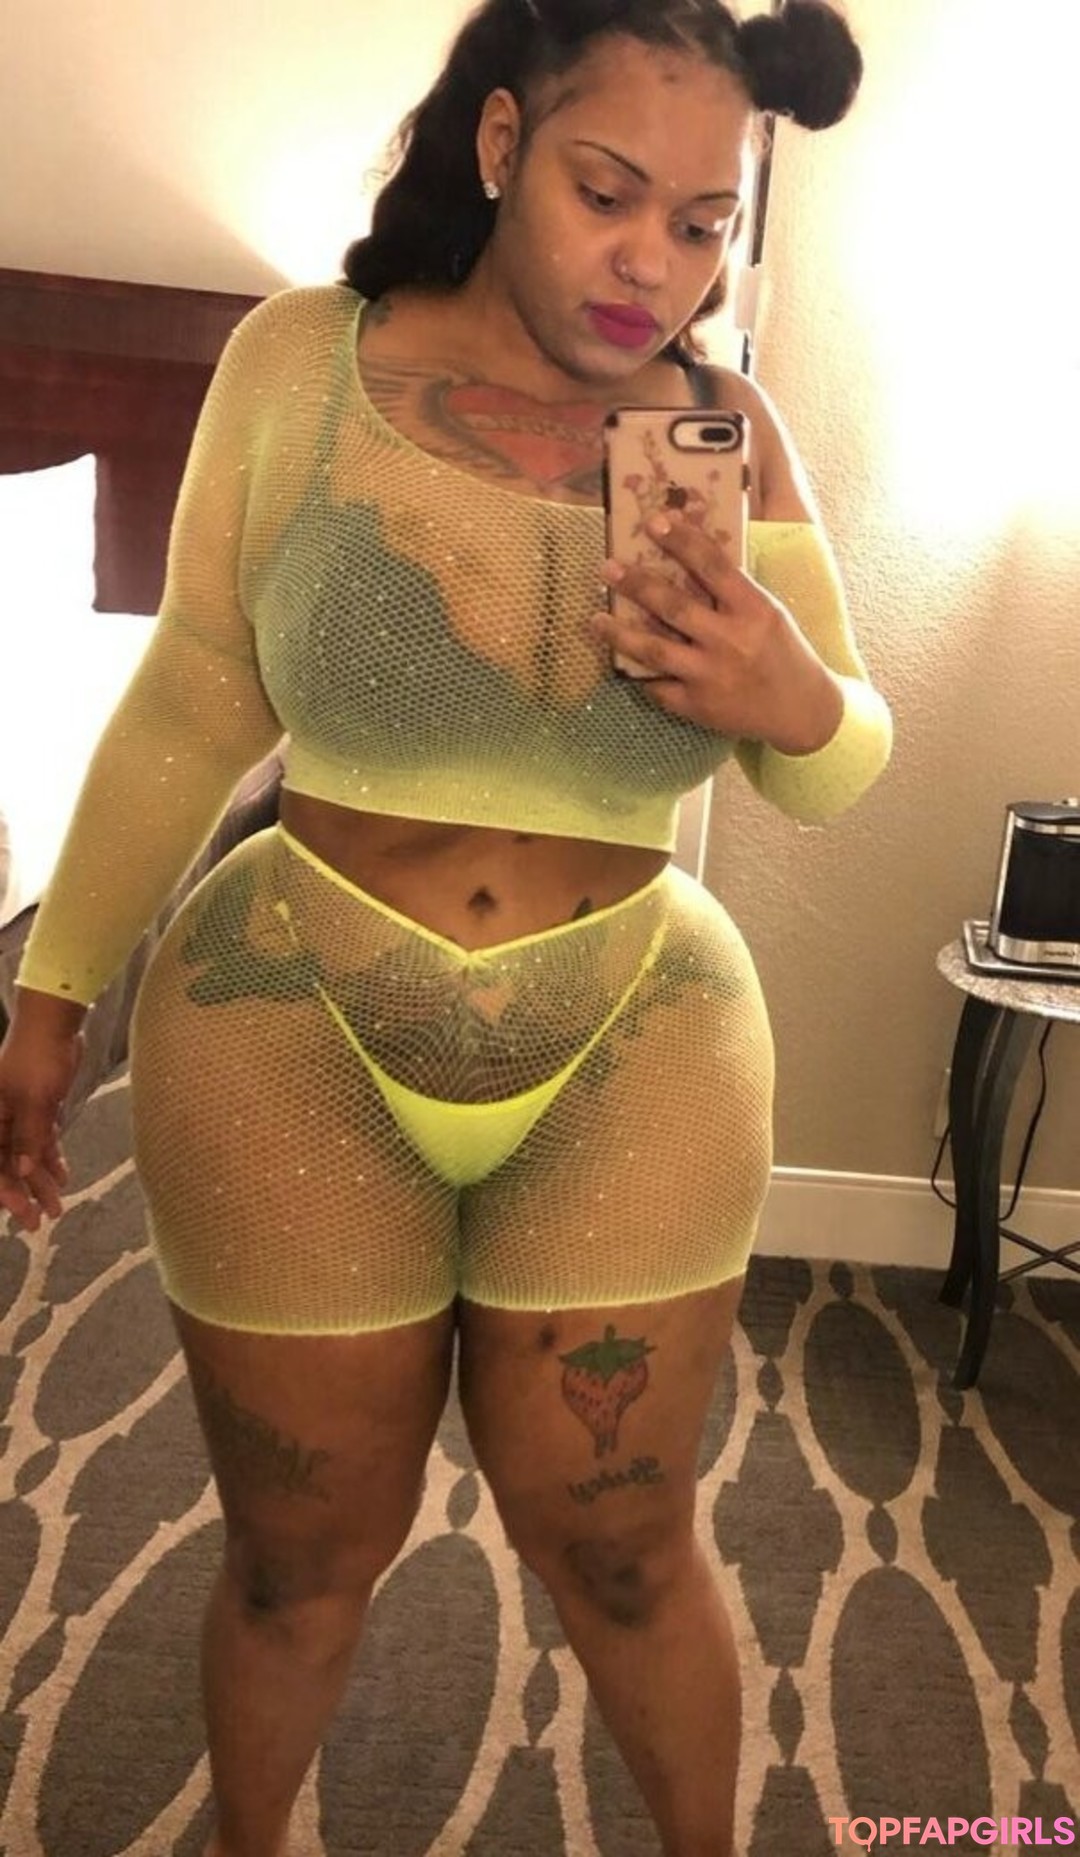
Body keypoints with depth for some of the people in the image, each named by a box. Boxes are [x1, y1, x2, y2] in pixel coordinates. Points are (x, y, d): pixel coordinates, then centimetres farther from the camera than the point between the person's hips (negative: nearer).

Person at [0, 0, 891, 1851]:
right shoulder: (303, 360, -5)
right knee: (306, 1554, 16)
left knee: (618, 1546, 14)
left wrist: (800, 700, -20)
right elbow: (189, 714, 1)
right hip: (295, 1046, 0)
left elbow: (838, 773, 4)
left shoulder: (728, 427, -2)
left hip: (635, 1064, 1)